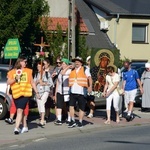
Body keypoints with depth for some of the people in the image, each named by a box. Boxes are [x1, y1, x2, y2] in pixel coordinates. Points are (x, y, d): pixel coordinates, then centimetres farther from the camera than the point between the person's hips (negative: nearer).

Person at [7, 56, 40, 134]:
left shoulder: (28, 71, 10)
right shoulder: (12, 72, 7)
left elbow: (32, 82, 16)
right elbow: (8, 82, 3)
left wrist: (36, 92, 15)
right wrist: (15, 79, -12)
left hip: (25, 93, -2)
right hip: (16, 94, 2)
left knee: (20, 110, -14)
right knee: (22, 111, 11)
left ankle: (16, 128, -19)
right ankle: (25, 126, 24)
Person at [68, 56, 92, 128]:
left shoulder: (85, 70, 5)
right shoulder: (72, 71, 17)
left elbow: (89, 78, -6)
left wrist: (90, 87, -19)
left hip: (81, 92, -3)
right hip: (73, 92, 3)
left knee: (81, 108, 3)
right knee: (71, 106, -8)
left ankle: (80, 122, 13)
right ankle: (72, 121, 1)